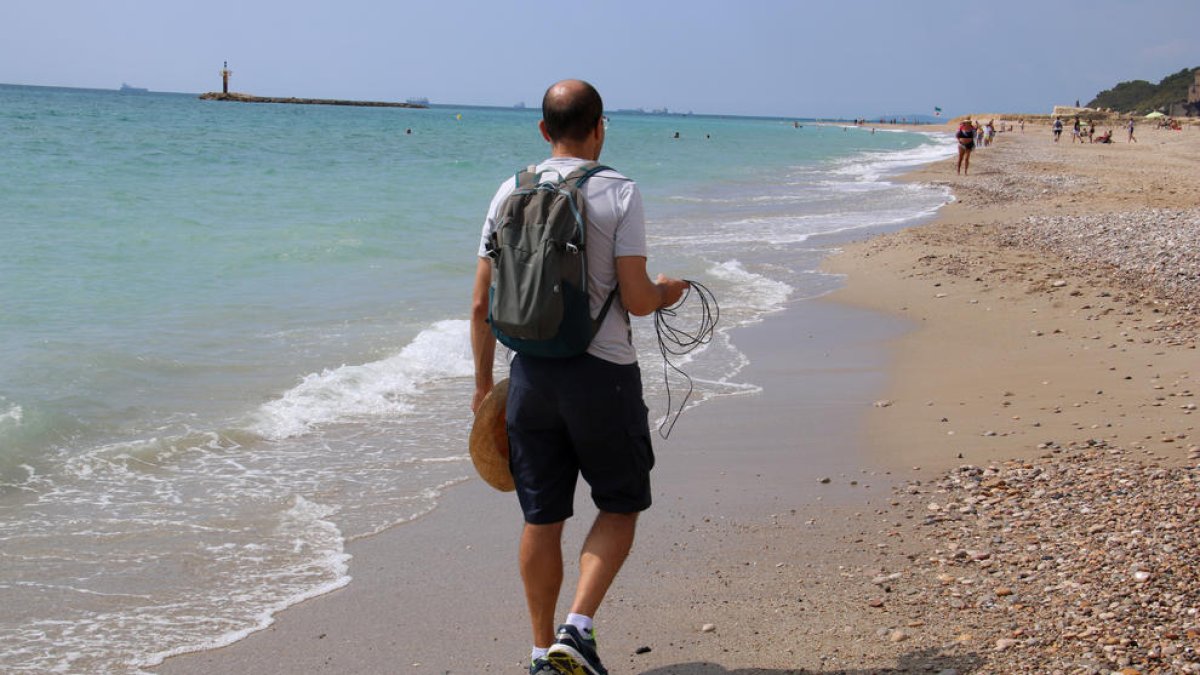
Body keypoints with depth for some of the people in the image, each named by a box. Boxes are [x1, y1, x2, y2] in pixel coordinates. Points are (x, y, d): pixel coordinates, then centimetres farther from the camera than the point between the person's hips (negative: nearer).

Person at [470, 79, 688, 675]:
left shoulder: (510, 193, 4)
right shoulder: (618, 192, -7)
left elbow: (482, 304, 5)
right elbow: (635, 299, -12)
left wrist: (484, 383, 15)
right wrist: (667, 292, 11)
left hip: (531, 373, 4)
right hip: (602, 372, -4)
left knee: (541, 517, 12)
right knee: (620, 506, 12)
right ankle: (578, 627, -2)